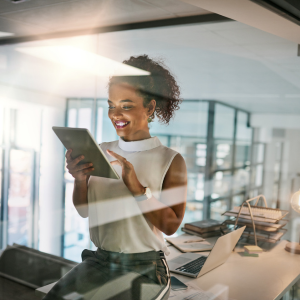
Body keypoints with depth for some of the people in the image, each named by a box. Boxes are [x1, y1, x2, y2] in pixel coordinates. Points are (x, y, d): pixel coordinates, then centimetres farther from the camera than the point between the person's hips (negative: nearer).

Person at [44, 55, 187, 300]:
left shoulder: (171, 160, -6)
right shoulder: (103, 152, 3)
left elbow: (171, 225, -11)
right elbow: (84, 211, 6)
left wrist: (134, 185, -23)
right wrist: (80, 179, -14)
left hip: (144, 268, -2)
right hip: (98, 261, 3)